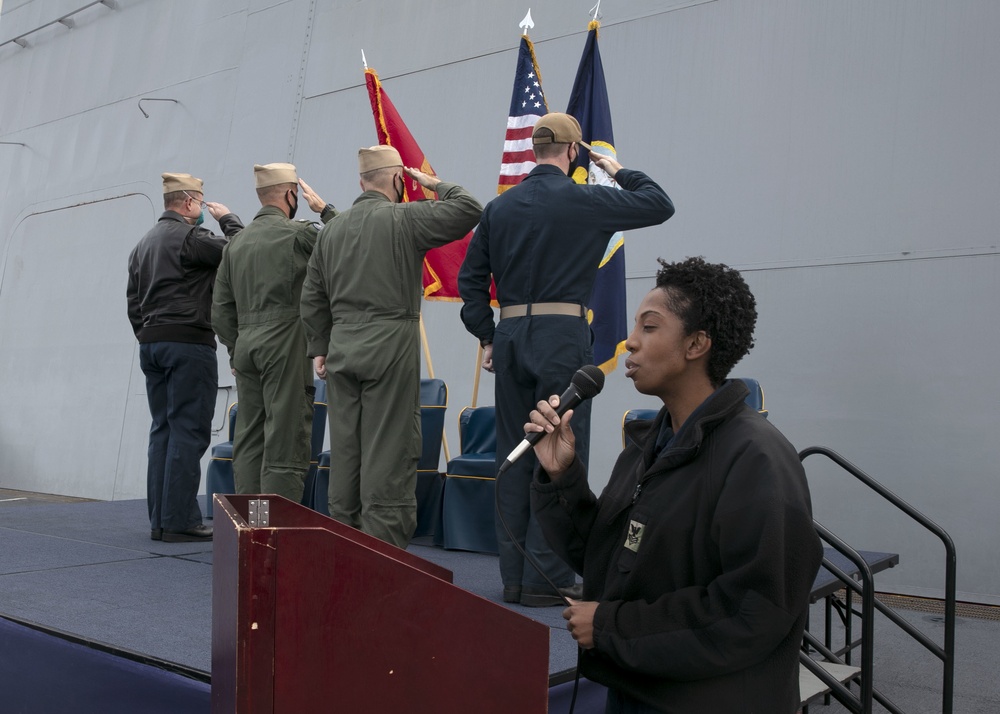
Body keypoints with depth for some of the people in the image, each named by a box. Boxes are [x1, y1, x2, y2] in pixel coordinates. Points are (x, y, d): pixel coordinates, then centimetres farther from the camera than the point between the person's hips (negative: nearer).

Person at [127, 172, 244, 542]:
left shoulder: (144, 243, 19)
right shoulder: (189, 236, -9)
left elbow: (134, 302, 19)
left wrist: (148, 339, 22)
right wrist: (227, 218, 5)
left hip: (152, 343, 9)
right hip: (189, 343, -9)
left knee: (163, 430, 10)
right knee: (188, 432, -7)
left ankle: (159, 519, 12)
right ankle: (179, 521, -7)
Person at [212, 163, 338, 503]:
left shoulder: (236, 241, 14)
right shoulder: (298, 233, -6)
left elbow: (221, 309, 14)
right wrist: (325, 210, 14)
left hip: (245, 345, 7)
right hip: (284, 345, -7)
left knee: (248, 441, 10)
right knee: (285, 440, -5)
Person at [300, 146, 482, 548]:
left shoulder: (332, 229, 14)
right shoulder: (403, 218, -5)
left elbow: (312, 297, 16)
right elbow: (468, 210, -9)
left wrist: (319, 348, 21)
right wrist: (437, 185, 8)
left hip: (342, 348, 6)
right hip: (390, 347, -6)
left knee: (345, 449, 11)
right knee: (388, 450, -3)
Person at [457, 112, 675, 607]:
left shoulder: (499, 207, 10)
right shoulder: (585, 201, -3)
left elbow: (470, 278, 12)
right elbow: (660, 205, 7)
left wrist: (486, 336, 16)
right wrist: (620, 172, 21)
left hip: (510, 337, 5)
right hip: (564, 335, -5)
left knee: (513, 456, 9)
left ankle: (513, 576, 15)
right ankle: (546, 578, 1)